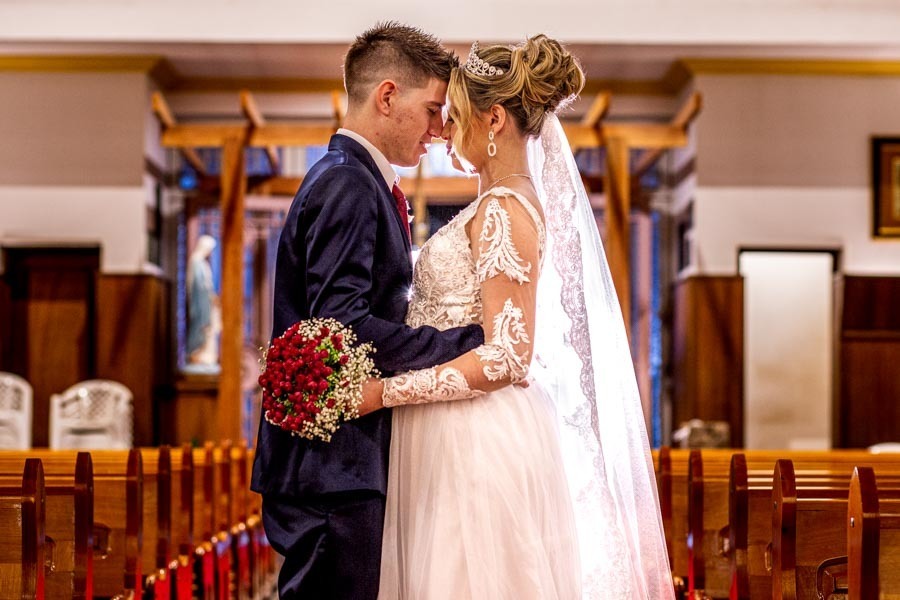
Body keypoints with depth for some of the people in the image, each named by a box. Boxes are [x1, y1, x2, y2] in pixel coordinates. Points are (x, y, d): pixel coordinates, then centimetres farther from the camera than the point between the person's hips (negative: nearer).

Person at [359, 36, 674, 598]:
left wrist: (382, 392, -21)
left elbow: (506, 359, -21)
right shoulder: (501, 203, 14)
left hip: (477, 445, -9)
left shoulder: (503, 211, -15)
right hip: (458, 442, 9)